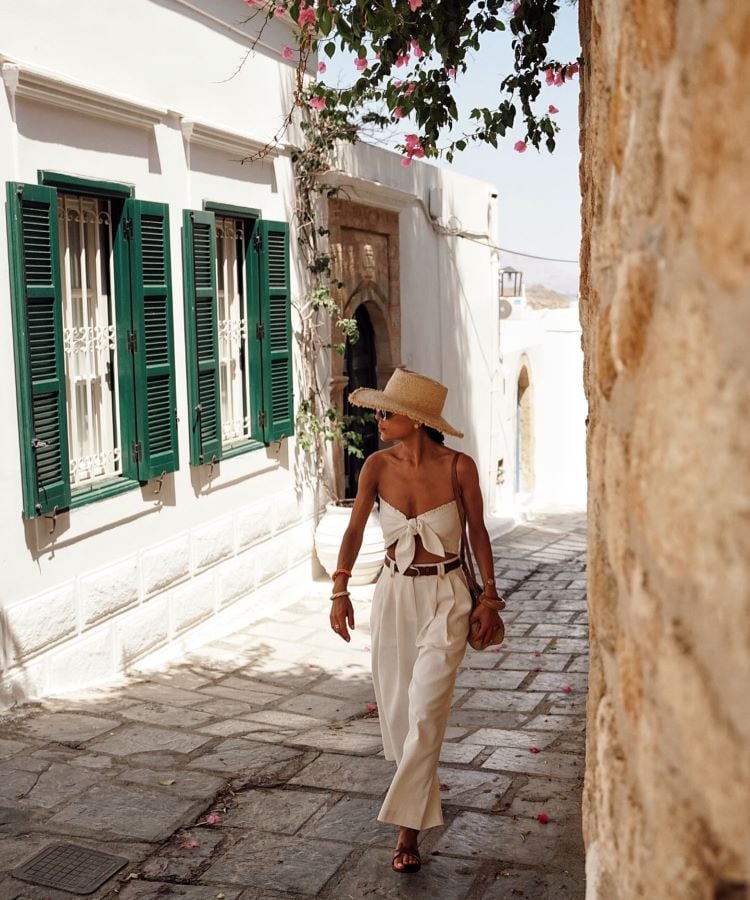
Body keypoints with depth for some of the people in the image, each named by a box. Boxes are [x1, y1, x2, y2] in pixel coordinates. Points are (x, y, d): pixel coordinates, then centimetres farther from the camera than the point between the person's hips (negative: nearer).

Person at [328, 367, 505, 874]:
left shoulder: (458, 467, -14)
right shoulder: (378, 466, -7)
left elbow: (478, 532, -3)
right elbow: (355, 529, -9)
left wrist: (490, 596, -1)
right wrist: (340, 589, -21)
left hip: (446, 595, -3)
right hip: (395, 593, 4)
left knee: (426, 709, -9)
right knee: (396, 703, 14)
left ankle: (408, 825, 2)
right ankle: (421, 786, 42)